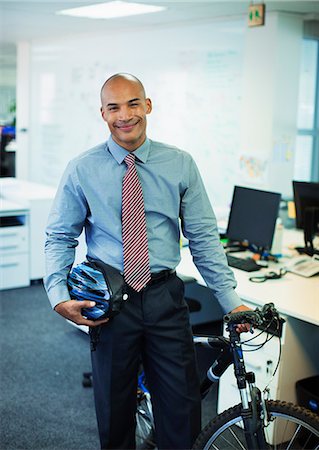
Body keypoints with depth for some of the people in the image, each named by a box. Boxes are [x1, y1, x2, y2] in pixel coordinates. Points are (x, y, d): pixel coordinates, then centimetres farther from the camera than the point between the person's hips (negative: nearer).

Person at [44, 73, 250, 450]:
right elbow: (59, 238, 3)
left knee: (183, 412, 6)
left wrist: (231, 301, -2)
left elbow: (203, 237, 3)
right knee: (114, 414, 13)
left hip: (165, 297, 1)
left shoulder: (180, 164, 2)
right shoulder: (81, 170, 0)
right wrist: (59, 296, -12)